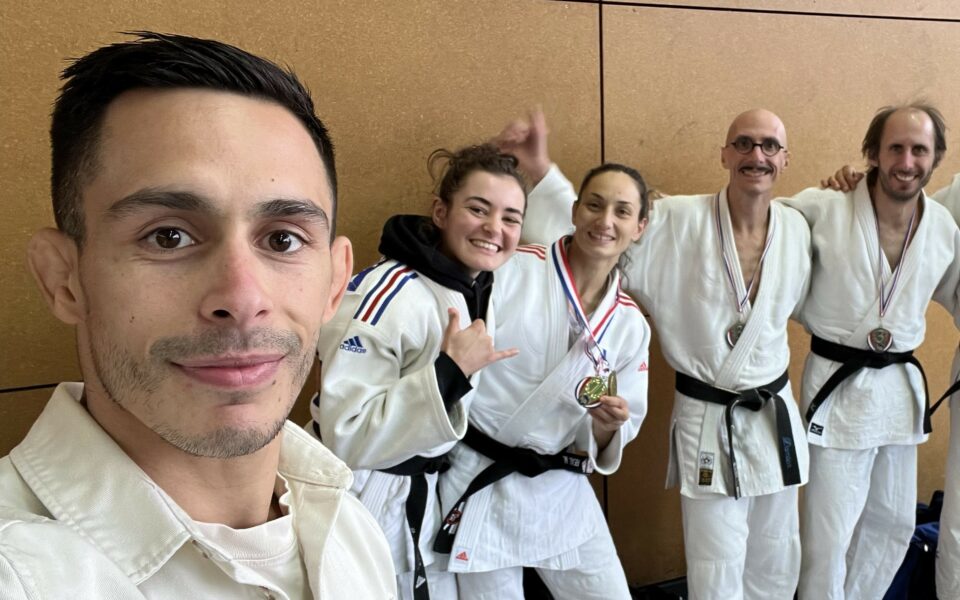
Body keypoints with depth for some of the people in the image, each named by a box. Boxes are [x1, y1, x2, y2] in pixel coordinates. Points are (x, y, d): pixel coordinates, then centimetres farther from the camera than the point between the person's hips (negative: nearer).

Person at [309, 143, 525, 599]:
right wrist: (450, 371, -31)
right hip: (361, 503, -8)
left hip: (421, 498, 8)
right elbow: (344, 434, -29)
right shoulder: (389, 293, -27)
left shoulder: (479, 288, -1)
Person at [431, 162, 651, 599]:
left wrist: (609, 426, -16)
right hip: (480, 482, -4)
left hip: (560, 491, 4)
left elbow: (609, 441, 7)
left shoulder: (631, 325, 1)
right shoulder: (509, 271, -13)